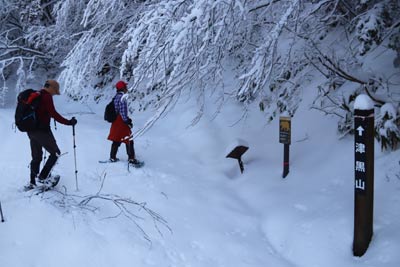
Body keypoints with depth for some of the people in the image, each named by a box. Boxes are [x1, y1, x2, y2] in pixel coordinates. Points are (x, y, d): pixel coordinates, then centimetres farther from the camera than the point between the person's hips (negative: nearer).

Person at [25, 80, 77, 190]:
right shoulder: (47, 96, -11)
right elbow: (53, 113, -19)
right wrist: (68, 122, -18)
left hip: (31, 130, 9)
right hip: (42, 130, -9)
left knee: (36, 157, 18)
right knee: (55, 153, 4)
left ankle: (32, 182, 17)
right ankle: (43, 177, -2)